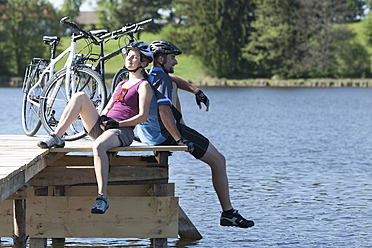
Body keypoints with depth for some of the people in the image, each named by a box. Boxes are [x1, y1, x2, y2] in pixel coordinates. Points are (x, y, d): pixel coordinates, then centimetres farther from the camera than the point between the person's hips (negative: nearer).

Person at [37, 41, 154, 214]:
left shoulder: (143, 86, 3)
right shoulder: (122, 85, 27)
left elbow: (143, 116, -8)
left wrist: (118, 123, -15)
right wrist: (103, 117, -1)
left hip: (122, 131, -7)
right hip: (102, 128, 7)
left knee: (98, 146, -41)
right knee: (80, 96, -11)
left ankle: (102, 197, -46)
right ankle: (56, 138, -18)